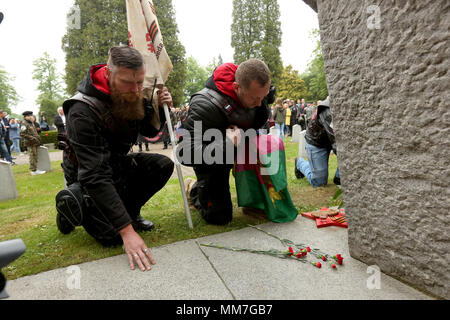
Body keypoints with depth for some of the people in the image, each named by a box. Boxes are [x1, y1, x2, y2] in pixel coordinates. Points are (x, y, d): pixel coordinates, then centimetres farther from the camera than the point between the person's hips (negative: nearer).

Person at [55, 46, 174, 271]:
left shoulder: (131, 97, -11)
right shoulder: (84, 111, -31)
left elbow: (149, 132, 7)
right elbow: (95, 177, -35)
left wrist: (158, 108, -17)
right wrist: (127, 231, -38)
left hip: (118, 163, 6)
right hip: (87, 177, -6)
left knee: (163, 166, -16)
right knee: (112, 236, -18)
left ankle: (129, 210, 5)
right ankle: (73, 203, 9)